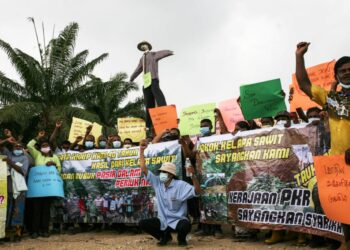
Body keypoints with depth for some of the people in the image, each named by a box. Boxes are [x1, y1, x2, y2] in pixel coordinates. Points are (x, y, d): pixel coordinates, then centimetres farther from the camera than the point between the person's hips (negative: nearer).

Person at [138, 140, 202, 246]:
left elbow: (197, 191, -23)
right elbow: (144, 169, -5)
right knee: (143, 223, -14)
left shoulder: (180, 185, -13)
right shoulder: (157, 183, -2)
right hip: (163, 220, 4)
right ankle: (165, 236, 10)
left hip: (178, 220, -4)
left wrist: (193, 175, -38)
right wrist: (142, 150, -13)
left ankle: (181, 238, 3)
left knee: (185, 225, -37)